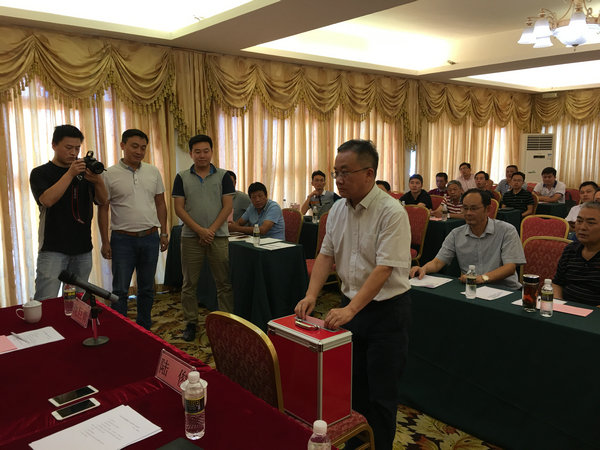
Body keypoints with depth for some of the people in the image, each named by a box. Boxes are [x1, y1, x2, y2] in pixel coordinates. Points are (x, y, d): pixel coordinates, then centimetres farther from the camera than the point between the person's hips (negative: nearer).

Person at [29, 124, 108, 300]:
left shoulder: (83, 171, 12)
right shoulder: (40, 173, 1)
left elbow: (102, 201, 4)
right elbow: (47, 200, -17)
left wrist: (98, 180, -15)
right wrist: (70, 174, -19)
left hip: (83, 249, 4)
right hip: (53, 250, -4)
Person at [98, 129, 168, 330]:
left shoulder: (153, 172, 6)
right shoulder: (110, 175, -4)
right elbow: (103, 209, -3)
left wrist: (164, 233, 7)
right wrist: (105, 242, -5)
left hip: (150, 238, 4)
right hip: (122, 239, -3)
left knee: (147, 289, 13)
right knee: (120, 290, 1)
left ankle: (144, 328, 26)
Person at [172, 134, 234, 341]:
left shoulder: (223, 176, 4)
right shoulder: (182, 177, 5)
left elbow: (228, 206, -1)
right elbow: (179, 208, -1)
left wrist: (212, 230, -11)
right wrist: (200, 230, -11)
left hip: (219, 236, 0)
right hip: (191, 237, 1)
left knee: (224, 283, 3)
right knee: (189, 284, 7)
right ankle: (191, 323, 20)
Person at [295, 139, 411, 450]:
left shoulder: (391, 212, -19)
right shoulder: (338, 209, 4)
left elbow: (383, 270, -24)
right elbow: (326, 255, 6)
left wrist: (350, 310, -30)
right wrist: (311, 295, -7)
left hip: (386, 309, -6)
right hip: (351, 303, 7)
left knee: (380, 392, 4)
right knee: (352, 382, 18)